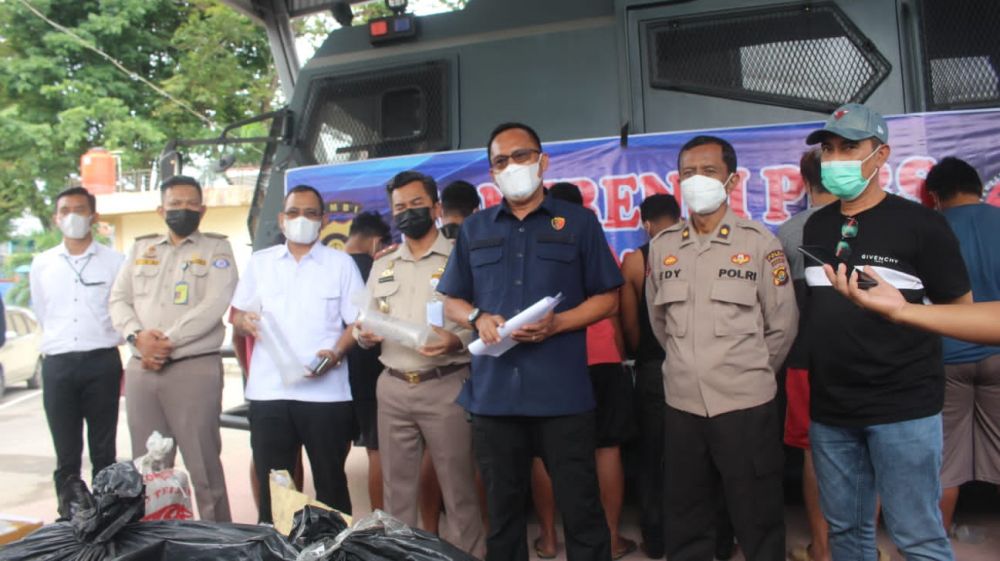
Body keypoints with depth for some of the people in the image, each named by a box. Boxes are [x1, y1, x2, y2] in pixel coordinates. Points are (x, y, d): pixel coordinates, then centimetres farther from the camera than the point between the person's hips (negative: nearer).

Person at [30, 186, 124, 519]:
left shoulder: (114, 261, 0)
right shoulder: (41, 264, 8)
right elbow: (42, 315, 19)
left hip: (102, 363, -2)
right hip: (57, 365, 2)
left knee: (103, 451, 6)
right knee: (66, 454, 8)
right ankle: (68, 518, 17)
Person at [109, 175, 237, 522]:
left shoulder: (216, 248, 3)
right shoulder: (141, 249, 17)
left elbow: (214, 305, -10)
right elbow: (118, 299, 10)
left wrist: (168, 342, -14)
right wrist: (138, 335, -9)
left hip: (195, 367, -5)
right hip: (141, 368, 5)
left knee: (203, 463, -1)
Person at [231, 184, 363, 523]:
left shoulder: (341, 263, 6)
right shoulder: (260, 262, 13)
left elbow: (358, 320, 2)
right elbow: (237, 314, 16)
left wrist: (335, 353, -16)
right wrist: (244, 322, -7)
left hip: (326, 392, -2)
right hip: (268, 391, 2)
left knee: (331, 482, 6)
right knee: (271, 484, 9)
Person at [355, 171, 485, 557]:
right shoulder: (381, 267, 15)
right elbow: (366, 328, 18)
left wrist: (457, 341, -25)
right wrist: (364, 334, -4)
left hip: (445, 386, -5)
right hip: (392, 387, 5)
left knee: (458, 486, 2)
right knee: (397, 486, 15)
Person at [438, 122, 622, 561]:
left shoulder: (578, 222, 5)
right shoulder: (474, 229, 13)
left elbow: (607, 297, 4)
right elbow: (451, 302, 16)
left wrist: (557, 323, -13)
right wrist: (478, 318, -7)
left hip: (563, 393, -3)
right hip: (493, 392, 3)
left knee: (580, 507, 5)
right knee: (501, 508, 15)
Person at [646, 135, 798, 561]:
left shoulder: (759, 242, -4)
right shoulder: (662, 246, 6)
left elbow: (783, 324, 0)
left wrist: (752, 372, 6)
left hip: (745, 404, -3)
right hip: (681, 404, 4)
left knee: (758, 523, 9)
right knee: (685, 525, 15)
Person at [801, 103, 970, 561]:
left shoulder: (918, 223, -6)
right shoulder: (815, 227, 9)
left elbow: (961, 308, -1)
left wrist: (896, 310, -8)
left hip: (902, 405, -5)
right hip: (830, 407, 5)